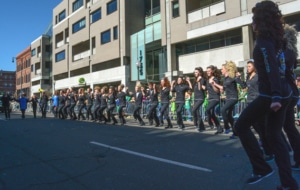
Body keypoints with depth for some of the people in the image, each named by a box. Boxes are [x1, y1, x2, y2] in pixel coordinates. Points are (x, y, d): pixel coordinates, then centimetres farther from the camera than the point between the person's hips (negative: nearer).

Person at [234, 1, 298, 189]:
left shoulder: (264, 41, -12)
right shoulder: (276, 39, 14)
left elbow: (272, 69, -24)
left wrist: (275, 97, -31)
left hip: (269, 95, -9)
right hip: (285, 93, 9)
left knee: (241, 126, 6)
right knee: (274, 135, 13)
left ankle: (262, 168, 10)